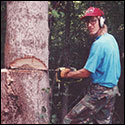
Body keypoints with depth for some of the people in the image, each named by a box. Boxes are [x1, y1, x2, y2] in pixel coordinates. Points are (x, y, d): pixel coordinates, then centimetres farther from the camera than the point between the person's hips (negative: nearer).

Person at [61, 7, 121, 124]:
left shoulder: (98, 44, -21)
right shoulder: (111, 38, 8)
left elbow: (86, 73, -19)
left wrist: (67, 74, -4)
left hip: (100, 92, -9)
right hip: (113, 90, 9)